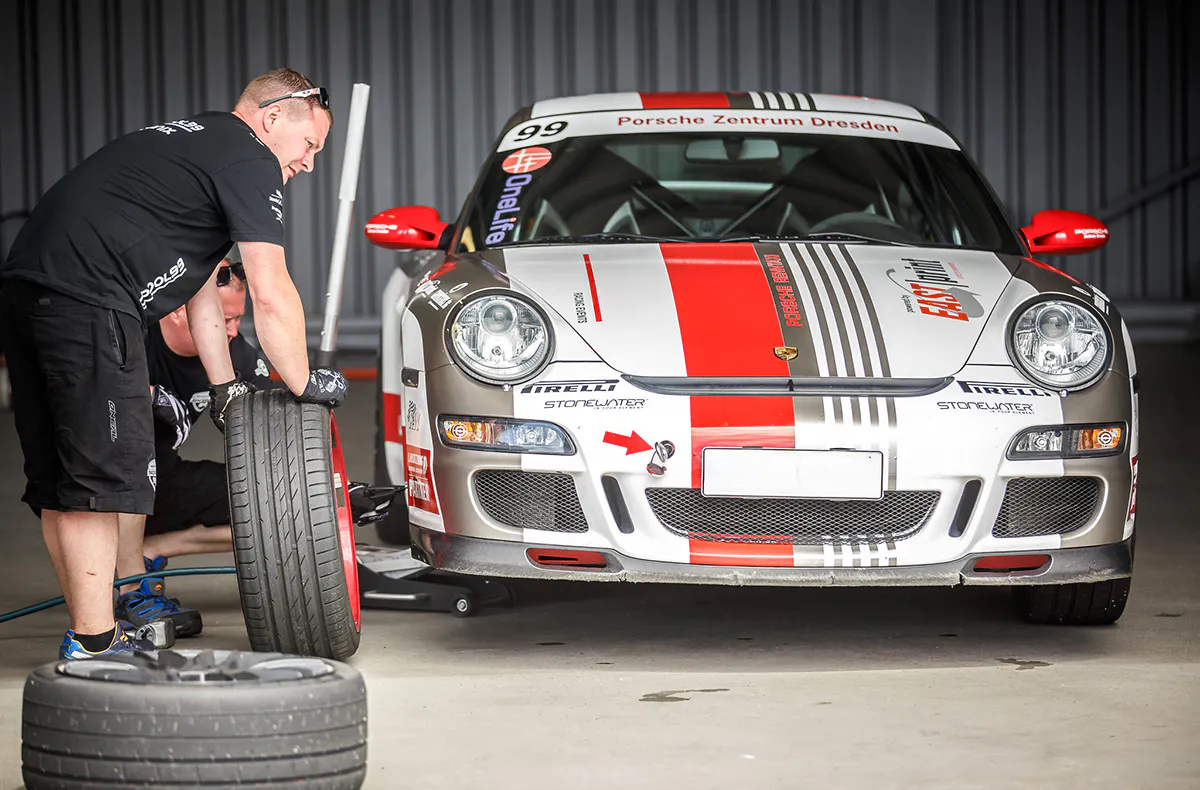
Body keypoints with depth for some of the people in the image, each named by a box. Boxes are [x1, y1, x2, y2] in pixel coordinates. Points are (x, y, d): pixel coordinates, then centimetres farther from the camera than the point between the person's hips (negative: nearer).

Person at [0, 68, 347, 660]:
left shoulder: (187, 144, 30)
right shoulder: (249, 160, 0)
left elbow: (201, 286, 33)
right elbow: (271, 297, -4)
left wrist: (223, 386, 32)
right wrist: (305, 384, 9)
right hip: (87, 301, -10)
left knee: (60, 486, 13)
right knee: (101, 478, -7)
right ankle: (94, 645, -7)